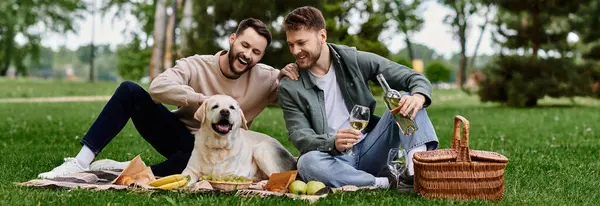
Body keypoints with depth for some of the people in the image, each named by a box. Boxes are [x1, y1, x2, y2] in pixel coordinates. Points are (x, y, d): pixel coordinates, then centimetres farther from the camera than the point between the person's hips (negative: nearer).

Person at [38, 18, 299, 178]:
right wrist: (204, 100, -36)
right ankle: (82, 161, -18)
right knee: (130, 90, -18)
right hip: (178, 134, 1)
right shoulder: (197, 65, -12)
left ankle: (124, 171, -25)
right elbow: (158, 87, -28)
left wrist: (286, 76, -30)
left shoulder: (265, 78, -9)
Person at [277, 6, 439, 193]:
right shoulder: (289, 88, -3)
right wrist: (333, 143, -32)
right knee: (307, 163, -36)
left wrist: (419, 96, -28)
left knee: (408, 103, -16)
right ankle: (387, 181, -27)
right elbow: (299, 136, -10)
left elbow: (415, 78, -2)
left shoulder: (355, 61, -1)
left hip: (370, 148, 2)